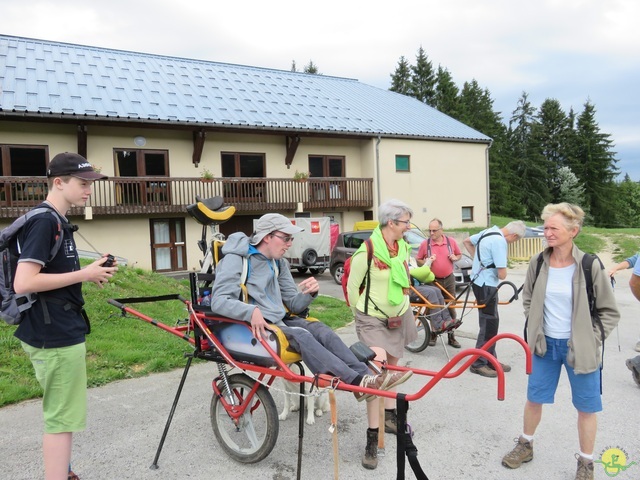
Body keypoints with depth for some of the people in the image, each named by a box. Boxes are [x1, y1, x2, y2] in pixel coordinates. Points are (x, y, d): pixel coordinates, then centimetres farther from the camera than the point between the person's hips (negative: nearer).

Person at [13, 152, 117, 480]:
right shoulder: (43, 221, -17)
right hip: (55, 335, -10)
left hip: (59, 330, 10)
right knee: (62, 417, -1)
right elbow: (23, 283, -26)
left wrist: (92, 273, 4)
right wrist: (84, 274, -19)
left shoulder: (57, 221, 13)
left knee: (58, 413, 22)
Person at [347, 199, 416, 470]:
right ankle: (372, 437, 1)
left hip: (399, 315, 7)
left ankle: (390, 416, 38)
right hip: (373, 319, -7)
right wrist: (361, 314, 1)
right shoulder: (367, 251, -21)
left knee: (392, 367, 19)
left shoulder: (404, 247, 0)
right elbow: (352, 287, -11)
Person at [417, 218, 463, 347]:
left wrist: (455, 258, -8)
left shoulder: (451, 241, 0)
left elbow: (459, 254, 14)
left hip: (449, 280, 2)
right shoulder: (425, 243, -6)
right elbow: (418, 260, 3)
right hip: (433, 281, -2)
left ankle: (451, 336, 17)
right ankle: (433, 334, 20)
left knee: (451, 307, 7)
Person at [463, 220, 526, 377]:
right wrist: (500, 272, -1)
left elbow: (467, 241, 20)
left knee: (491, 323, 17)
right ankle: (478, 363, 7)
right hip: (486, 285, -10)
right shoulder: (499, 241, -23)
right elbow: (502, 275, -24)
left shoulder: (488, 231, 5)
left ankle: (491, 360, 26)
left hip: (480, 281, 10)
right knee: (489, 325, -2)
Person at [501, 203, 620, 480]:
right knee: (534, 398, 14)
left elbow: (610, 311, -4)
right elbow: (528, 300, 10)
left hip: (579, 347, -3)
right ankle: (525, 445, 36)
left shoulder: (590, 266, -15)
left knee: (586, 407, 10)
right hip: (546, 344, 3)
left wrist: (591, 340, -9)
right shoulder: (538, 263, -6)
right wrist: (535, 332, 3)